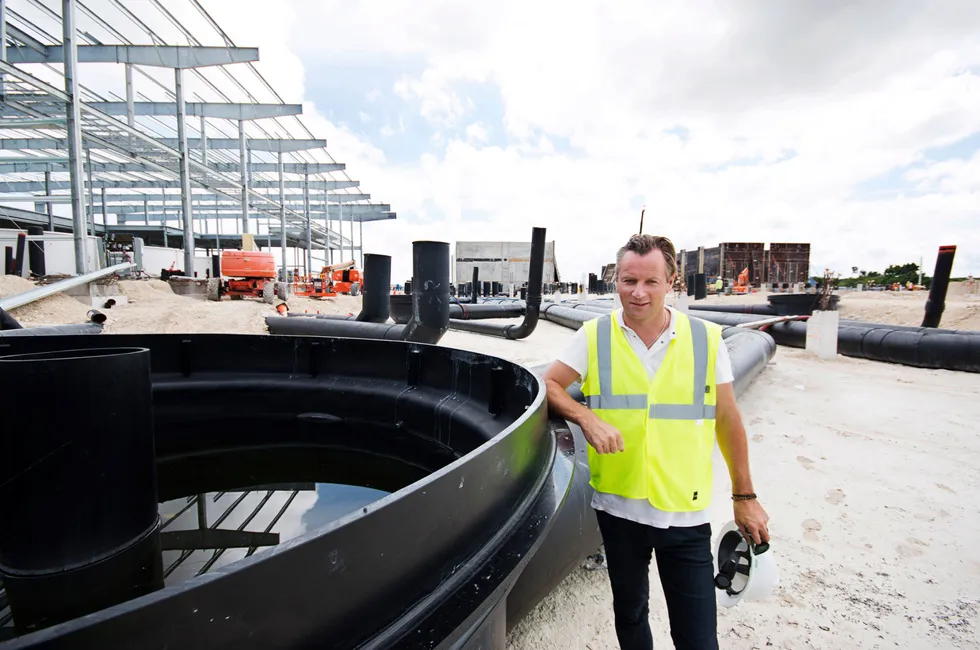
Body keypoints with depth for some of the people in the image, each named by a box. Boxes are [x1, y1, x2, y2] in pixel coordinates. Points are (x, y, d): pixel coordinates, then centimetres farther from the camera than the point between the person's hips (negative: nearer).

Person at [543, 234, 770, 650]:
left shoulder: (706, 339, -4)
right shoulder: (594, 336, -5)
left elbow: (727, 420, 3)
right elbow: (549, 385, -3)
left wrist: (744, 496, 7)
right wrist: (588, 418, -20)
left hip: (687, 513, 0)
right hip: (619, 508, 1)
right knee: (629, 615, 22)